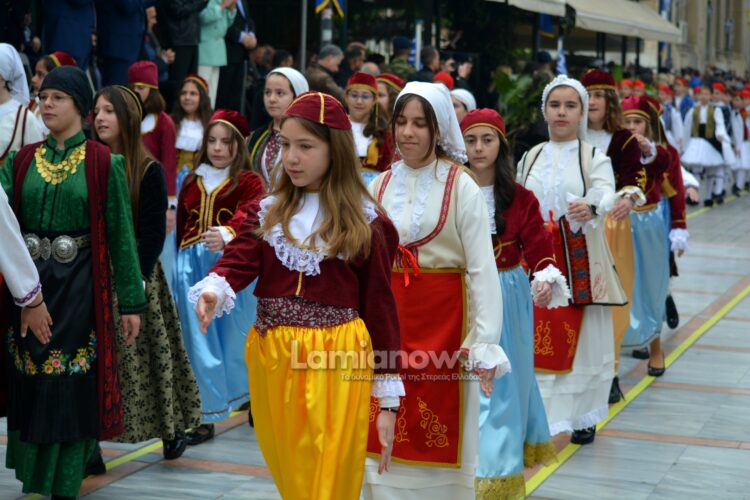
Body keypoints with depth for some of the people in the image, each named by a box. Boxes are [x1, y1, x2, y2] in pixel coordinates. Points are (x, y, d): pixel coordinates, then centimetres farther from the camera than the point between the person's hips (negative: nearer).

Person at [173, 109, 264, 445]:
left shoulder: (249, 181, 1)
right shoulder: (192, 182, 14)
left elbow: (248, 216, -20)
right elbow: (181, 227, 17)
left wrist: (227, 234, -40)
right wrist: (180, 267, 16)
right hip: (192, 263, 3)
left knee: (236, 335, 5)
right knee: (199, 342, 1)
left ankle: (252, 397, 27)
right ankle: (206, 414, 7)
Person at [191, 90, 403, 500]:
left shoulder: (366, 223, -2)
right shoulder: (269, 212, 9)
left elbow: (379, 308, -1)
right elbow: (238, 261, -7)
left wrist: (387, 399, -2)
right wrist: (212, 291, -32)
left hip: (335, 360, -4)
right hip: (272, 357, 4)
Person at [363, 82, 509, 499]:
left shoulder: (461, 188, -7)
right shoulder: (380, 186, 7)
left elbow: (483, 268, -11)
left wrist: (484, 343, -17)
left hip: (443, 320, -4)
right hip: (387, 317, 4)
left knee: (441, 436, 4)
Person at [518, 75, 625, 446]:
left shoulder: (594, 157, 0)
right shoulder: (530, 158, 12)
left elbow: (606, 193, -20)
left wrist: (592, 208, -42)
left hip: (580, 262, -3)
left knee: (581, 338, 1)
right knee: (537, 339, -1)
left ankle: (583, 416, 13)